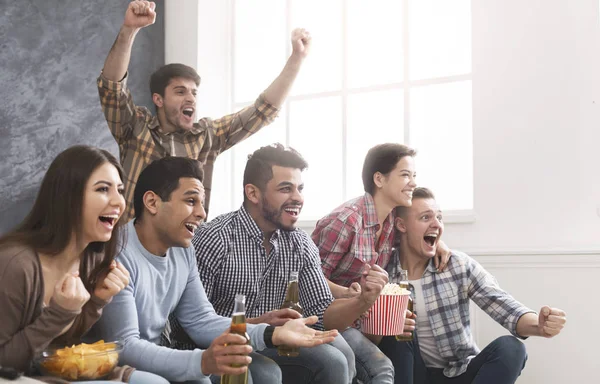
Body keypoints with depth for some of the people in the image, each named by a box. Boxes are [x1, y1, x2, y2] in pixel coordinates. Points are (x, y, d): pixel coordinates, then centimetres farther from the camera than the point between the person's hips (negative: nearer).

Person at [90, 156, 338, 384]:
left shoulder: (183, 251, 5)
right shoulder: (118, 256, -23)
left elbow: (201, 322, 4)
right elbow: (123, 348, -29)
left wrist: (273, 333, -10)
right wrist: (202, 362, -42)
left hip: (156, 360, 8)